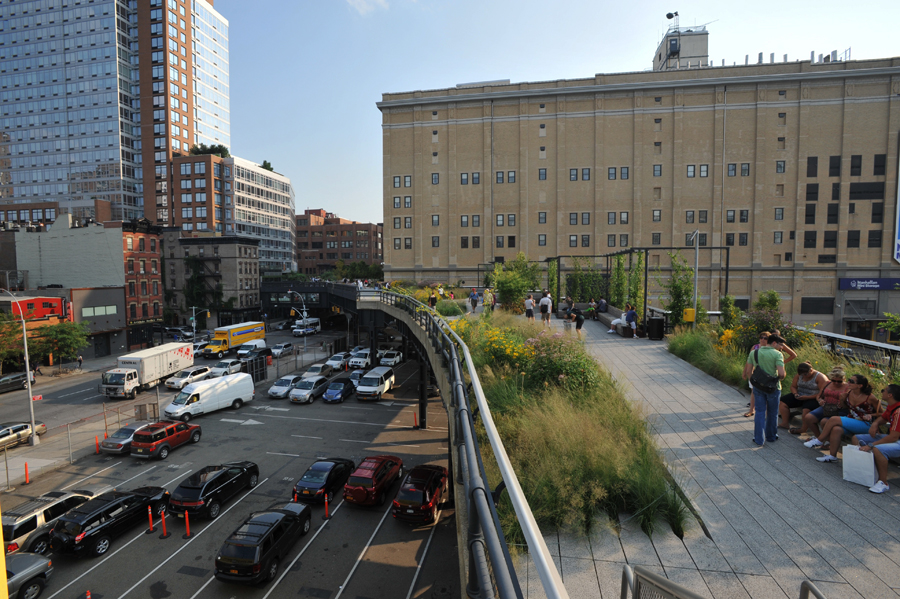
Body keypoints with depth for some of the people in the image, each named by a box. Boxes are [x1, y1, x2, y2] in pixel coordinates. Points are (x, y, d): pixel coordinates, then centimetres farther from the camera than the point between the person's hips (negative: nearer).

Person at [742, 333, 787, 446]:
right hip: (773, 387, -3)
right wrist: (779, 379, 0)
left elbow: (748, 371, 2)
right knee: (772, 413, 15)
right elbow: (781, 374, -21)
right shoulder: (777, 354, -13)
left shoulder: (753, 353, 0)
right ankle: (771, 436, 30)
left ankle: (758, 439, 8)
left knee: (759, 412, 9)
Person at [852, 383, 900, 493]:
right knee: (856, 438, 7)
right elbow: (883, 418, 25)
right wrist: (875, 423, -1)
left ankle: (883, 482, -22)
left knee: (878, 449, -38)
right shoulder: (890, 407, 4)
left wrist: (871, 445, -29)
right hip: (891, 437, 11)